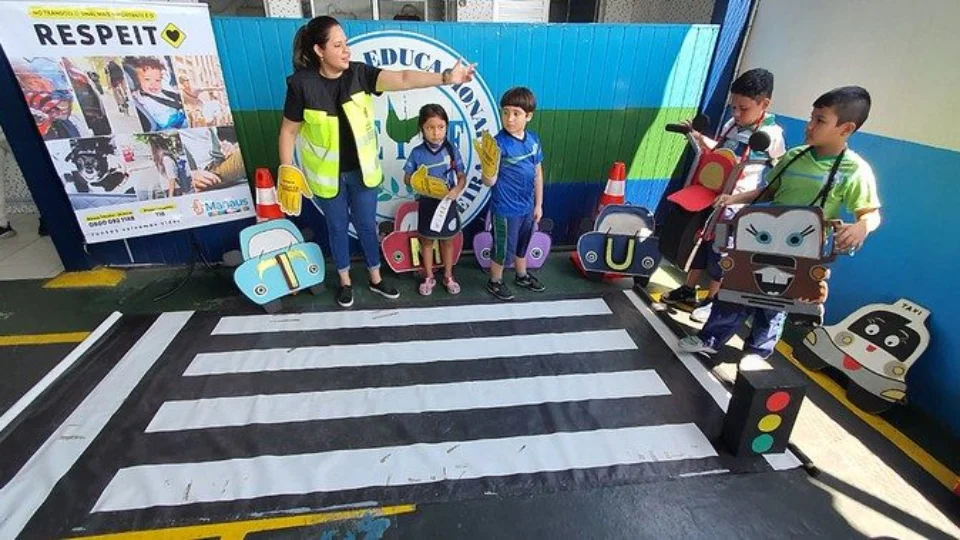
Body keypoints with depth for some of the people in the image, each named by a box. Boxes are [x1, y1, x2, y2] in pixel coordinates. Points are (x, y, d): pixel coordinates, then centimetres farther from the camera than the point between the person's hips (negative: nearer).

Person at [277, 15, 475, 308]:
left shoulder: (359, 73, -10)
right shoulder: (302, 84, -15)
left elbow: (404, 79, -24)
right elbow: (288, 131, -6)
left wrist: (446, 77, -36)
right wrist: (287, 173, -7)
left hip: (361, 170, 2)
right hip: (327, 175, -2)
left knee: (367, 225, 13)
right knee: (338, 227, 15)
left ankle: (375, 278, 33)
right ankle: (345, 281, 36)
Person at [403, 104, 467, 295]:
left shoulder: (452, 149, -7)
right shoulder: (417, 152, -8)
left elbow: (462, 176, -3)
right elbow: (407, 178, 0)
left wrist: (456, 190, -22)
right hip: (426, 203, 0)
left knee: (447, 240, 14)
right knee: (427, 241, 14)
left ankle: (448, 277, 31)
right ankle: (429, 277, 30)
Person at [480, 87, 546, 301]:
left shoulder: (533, 139, -2)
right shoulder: (499, 143, -19)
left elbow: (538, 173, 8)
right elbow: (489, 182, -23)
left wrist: (538, 204, 11)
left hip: (527, 206, 6)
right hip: (505, 209, -6)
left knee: (522, 244, 25)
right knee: (503, 248, 10)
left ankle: (522, 276, 47)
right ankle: (495, 282, 34)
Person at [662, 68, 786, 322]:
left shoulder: (772, 135, -13)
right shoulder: (731, 125, 2)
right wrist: (699, 137, 2)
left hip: (734, 205, -6)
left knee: (718, 252, 4)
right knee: (701, 242, 15)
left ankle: (712, 299, 22)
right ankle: (688, 290, 31)